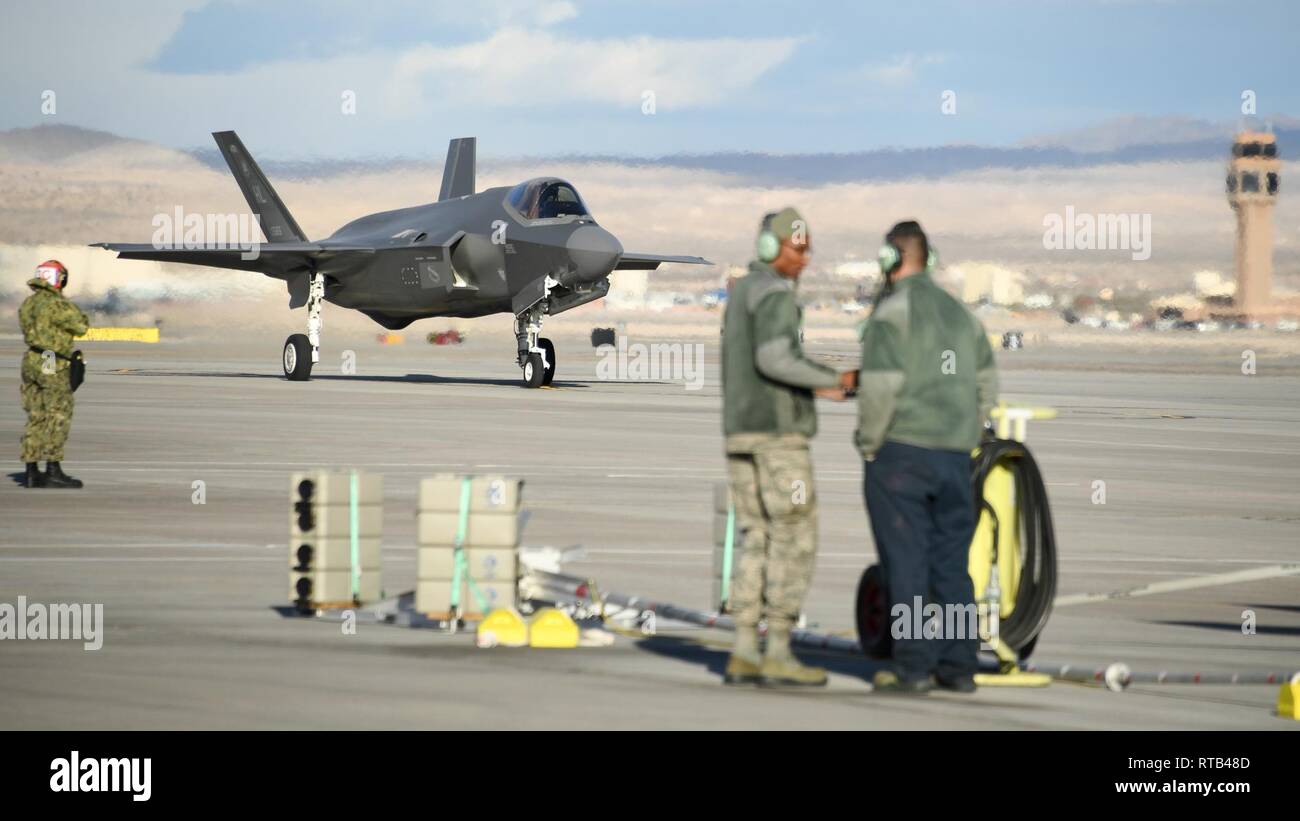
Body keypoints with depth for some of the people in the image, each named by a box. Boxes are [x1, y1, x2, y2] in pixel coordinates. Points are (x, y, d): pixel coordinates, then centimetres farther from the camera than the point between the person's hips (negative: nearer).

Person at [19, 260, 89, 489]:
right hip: (53, 366, -8)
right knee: (58, 418, -5)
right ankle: (53, 470, -9)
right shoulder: (57, 304, -14)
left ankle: (32, 472, 10)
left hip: (31, 362, 8)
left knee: (36, 418, 11)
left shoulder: (27, 304, 11)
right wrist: (72, 308, 7)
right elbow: (81, 326, -10)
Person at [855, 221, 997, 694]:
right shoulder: (960, 313, 13)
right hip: (954, 458, 6)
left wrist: (868, 444, -7)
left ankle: (914, 668, -4)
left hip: (899, 453, -6)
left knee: (906, 566, -3)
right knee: (951, 566, 9)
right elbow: (987, 385, 16)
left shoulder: (892, 311, -9)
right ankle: (959, 667, 8)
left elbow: (880, 387, -17)